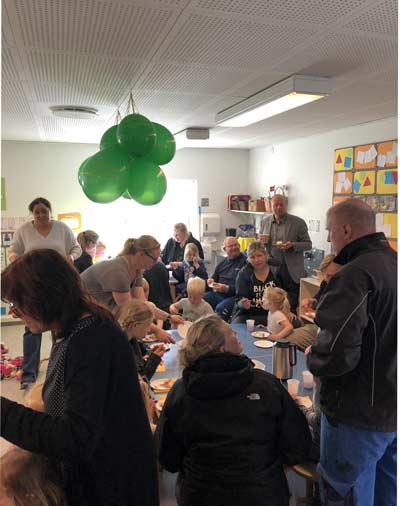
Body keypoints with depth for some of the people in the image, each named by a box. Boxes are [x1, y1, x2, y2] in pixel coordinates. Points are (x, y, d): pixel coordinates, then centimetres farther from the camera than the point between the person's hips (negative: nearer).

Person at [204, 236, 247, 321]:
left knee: (220, 308, -33)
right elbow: (214, 278, 30)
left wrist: (227, 288, -22)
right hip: (218, 294, 6)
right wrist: (210, 282, 6)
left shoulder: (245, 262, -4)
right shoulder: (222, 263, 19)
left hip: (234, 296, -6)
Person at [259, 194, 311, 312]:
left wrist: (293, 245, -20)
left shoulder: (298, 222, -4)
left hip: (291, 271, -3)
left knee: (292, 306, 2)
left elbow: (308, 244, -2)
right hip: (272, 269, 3)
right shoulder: (264, 222, 7)